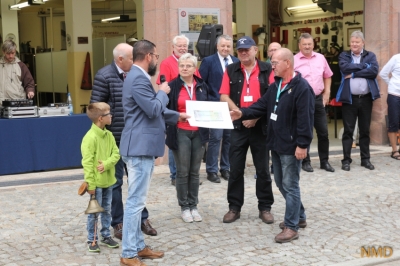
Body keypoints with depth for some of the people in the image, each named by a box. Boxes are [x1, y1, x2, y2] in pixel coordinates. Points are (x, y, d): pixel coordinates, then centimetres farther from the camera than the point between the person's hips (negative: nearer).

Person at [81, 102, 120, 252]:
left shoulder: (109, 135, 5)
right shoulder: (90, 138, -18)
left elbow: (116, 154, 4)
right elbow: (87, 163, -19)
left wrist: (106, 164, -17)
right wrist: (90, 184, -19)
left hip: (108, 181, 7)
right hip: (96, 183, -7)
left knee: (107, 210, 16)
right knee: (94, 212, 2)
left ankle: (106, 235, 28)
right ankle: (92, 240, 12)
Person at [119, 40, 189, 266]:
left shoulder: (138, 77, 17)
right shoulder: (138, 79, -17)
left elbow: (153, 111, 25)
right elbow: (153, 110, -22)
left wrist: (177, 116, 26)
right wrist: (163, 92, -5)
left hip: (142, 146, 11)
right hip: (140, 147, -11)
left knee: (137, 200, 14)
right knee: (136, 201, -6)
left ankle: (138, 246, 23)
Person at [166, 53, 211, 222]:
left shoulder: (202, 86, 8)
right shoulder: (172, 86, -4)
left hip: (199, 133, 3)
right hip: (180, 133, -3)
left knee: (195, 172, 9)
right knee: (182, 172, 2)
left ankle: (193, 206, 19)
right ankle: (184, 207, 13)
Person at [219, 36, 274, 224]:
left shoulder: (267, 69, 1)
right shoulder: (231, 70, 7)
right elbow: (224, 96, -1)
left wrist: (256, 117, -14)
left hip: (261, 125, -1)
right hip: (238, 125, 1)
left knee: (263, 169, 7)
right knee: (235, 169, 5)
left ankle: (265, 208, 17)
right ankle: (234, 207, 15)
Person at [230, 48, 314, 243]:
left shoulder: (301, 87, -17)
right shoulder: (276, 85, 12)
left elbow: (305, 118, -21)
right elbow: (262, 106, 12)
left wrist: (302, 144, -23)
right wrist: (243, 113, -2)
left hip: (291, 145, -9)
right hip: (276, 143, 9)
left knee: (290, 185, -2)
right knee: (281, 183, 18)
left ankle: (292, 227, 7)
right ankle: (299, 216, 33)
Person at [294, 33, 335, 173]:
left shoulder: (320, 58, 8)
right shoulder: (294, 60, -6)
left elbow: (327, 76, 18)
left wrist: (327, 92, 8)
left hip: (318, 99, 4)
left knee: (323, 132, 7)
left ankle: (324, 161, 19)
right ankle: (305, 161, 16)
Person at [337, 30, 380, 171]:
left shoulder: (370, 55, 7)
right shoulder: (344, 56, 6)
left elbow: (374, 71, -11)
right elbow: (344, 67, -16)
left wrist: (354, 73, -14)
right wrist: (364, 66, -11)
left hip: (366, 98, 1)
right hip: (349, 98, -1)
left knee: (365, 131, 9)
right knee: (348, 130, 1)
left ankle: (365, 159, 17)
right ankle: (346, 160, 6)